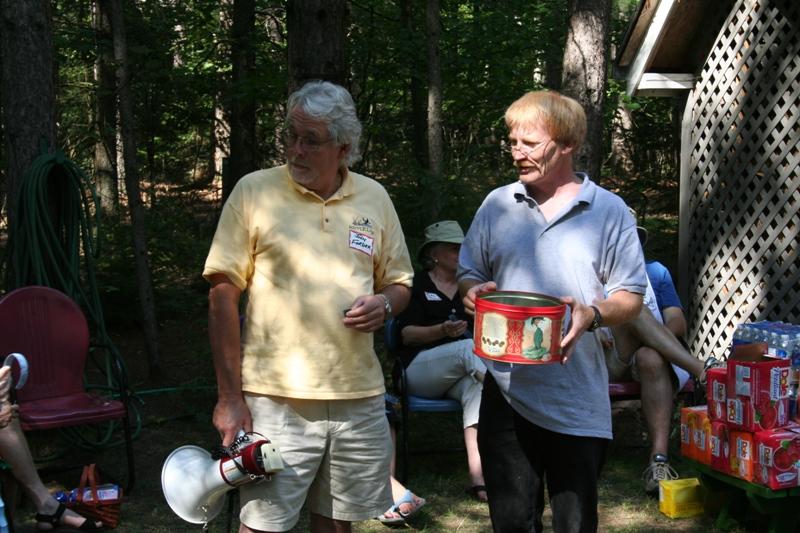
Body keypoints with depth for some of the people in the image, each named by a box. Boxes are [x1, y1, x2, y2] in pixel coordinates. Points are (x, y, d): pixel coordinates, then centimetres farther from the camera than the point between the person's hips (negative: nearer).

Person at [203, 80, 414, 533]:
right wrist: (230, 396, -8)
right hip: (276, 398, -3)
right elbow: (223, 295, -4)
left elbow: (400, 283, 17)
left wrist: (385, 303, -8)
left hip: (359, 397, 3)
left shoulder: (375, 198, 7)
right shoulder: (254, 192, -3)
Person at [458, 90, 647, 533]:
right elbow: (468, 274, 14)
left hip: (579, 401, -2)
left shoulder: (609, 211, -1)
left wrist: (593, 314, -21)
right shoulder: (497, 205, 6)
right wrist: (474, 290, -9)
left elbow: (631, 297, -1)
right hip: (507, 393, 2)